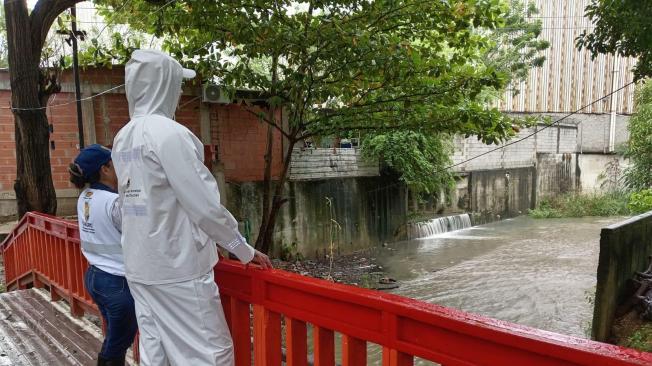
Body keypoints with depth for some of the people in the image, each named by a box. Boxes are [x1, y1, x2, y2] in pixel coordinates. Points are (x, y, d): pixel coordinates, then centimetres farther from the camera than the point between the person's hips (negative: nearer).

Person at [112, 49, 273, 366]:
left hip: (139, 267, 8)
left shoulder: (122, 139, 9)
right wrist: (245, 251, -7)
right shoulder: (169, 133, -17)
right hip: (177, 269, -8)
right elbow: (205, 206, -18)